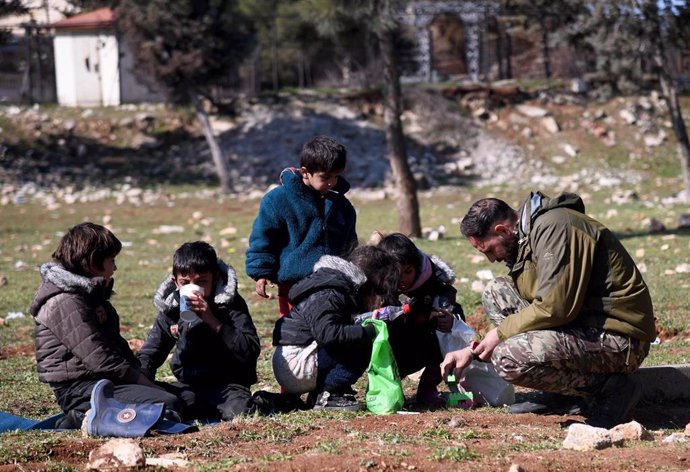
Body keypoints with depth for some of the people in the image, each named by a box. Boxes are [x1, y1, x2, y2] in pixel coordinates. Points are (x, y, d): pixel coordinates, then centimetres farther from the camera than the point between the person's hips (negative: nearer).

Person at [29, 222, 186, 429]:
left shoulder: (89, 294, 18)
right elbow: (99, 359, -21)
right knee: (168, 405, -24)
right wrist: (147, 383, -16)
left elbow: (116, 343, 20)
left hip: (104, 381, 11)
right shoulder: (66, 303, -16)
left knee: (184, 395, 12)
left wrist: (141, 375, 4)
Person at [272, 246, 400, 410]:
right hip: (294, 364, -10)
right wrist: (370, 331, -27)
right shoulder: (327, 297, -17)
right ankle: (325, 396, -12)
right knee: (362, 348, -16)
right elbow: (327, 334, -31)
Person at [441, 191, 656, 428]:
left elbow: (555, 308, -26)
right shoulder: (526, 237, 15)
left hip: (618, 338, -10)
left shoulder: (553, 227, -17)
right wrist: (473, 350, 17)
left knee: (508, 358, -25)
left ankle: (608, 388, -8)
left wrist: (500, 333, -12)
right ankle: (560, 395, 7)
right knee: (496, 292, 10)